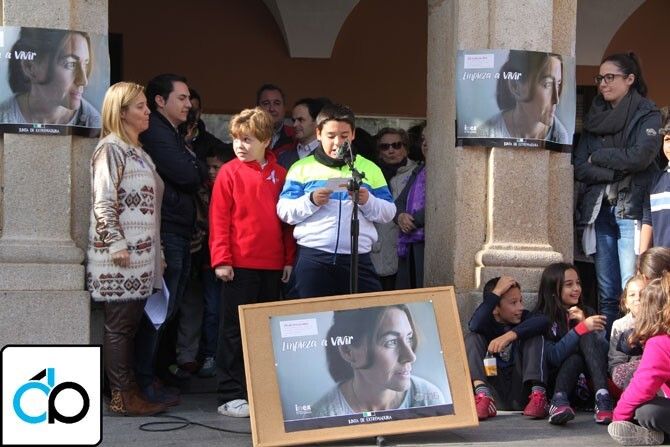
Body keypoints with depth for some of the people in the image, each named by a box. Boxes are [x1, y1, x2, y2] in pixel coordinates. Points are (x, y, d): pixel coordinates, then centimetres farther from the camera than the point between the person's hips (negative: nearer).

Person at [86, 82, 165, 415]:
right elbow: (103, 201, -16)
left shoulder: (139, 152, 19)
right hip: (120, 257, -9)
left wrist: (156, 251, 21)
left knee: (131, 323, 11)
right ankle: (122, 397, 1)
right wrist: (116, 245, -21)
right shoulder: (110, 149, -9)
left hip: (141, 254, 9)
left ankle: (130, 390, 16)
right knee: (120, 325, -4)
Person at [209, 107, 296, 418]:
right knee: (234, 330, 0)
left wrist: (289, 258, 9)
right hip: (239, 264, -4)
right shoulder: (229, 173, -3)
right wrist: (221, 259, -11)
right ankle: (231, 395, 4)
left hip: (272, 265, 5)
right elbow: (218, 219, -6)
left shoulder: (279, 174, 9)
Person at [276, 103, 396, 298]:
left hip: (358, 258, 1)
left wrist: (368, 201, -9)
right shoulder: (302, 167, 9)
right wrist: (310, 201, -13)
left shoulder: (370, 168, 14)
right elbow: (284, 211, 3)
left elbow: (389, 212, 10)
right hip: (313, 258, -1)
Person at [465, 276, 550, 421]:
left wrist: (510, 335, -27)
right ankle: (483, 396, -35)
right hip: (496, 397, 0)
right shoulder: (488, 322, 6)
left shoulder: (524, 317, 8)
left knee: (535, 336, -10)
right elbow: (475, 326, -22)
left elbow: (543, 321, -17)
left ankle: (538, 394, -28)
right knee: (472, 339, -12)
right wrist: (496, 292, -15)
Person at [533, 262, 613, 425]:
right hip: (555, 380, -3)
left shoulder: (587, 312, 11)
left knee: (587, 337, -23)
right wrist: (582, 328, -25)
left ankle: (602, 398, -40)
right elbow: (553, 357, -17)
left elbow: (604, 350, 0)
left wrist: (584, 322, -14)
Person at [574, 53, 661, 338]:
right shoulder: (595, 118, 16)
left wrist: (598, 157, -2)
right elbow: (580, 168, 7)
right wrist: (617, 170, -8)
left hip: (631, 210, -5)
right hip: (600, 210, 5)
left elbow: (639, 156, -15)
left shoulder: (647, 115, 2)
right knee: (606, 293, 5)